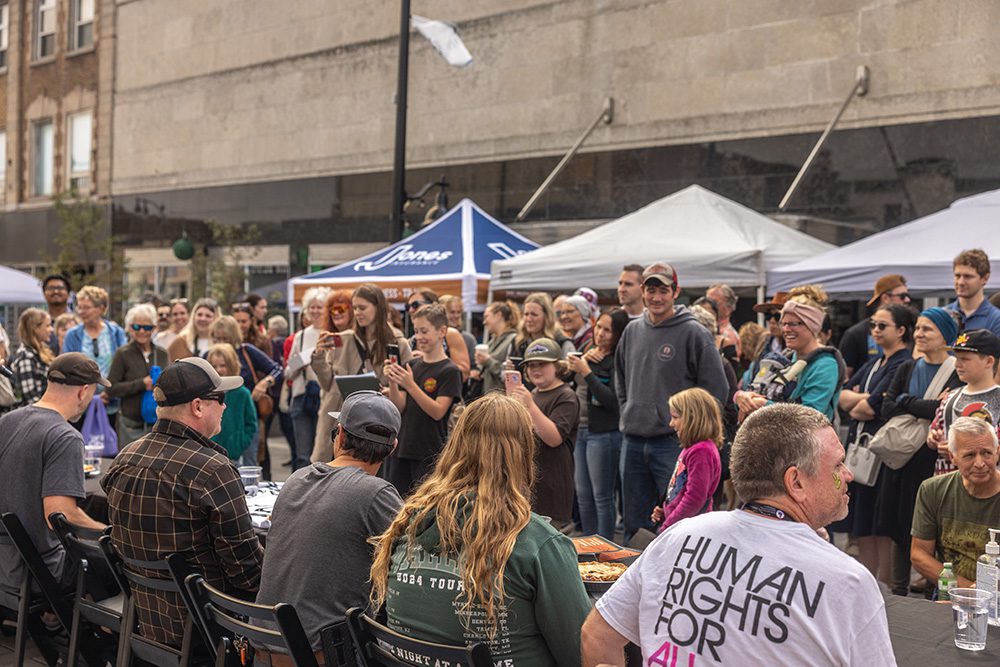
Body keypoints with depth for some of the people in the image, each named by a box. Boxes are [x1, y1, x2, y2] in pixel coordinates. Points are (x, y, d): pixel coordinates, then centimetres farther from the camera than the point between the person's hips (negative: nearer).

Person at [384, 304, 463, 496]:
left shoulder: (449, 371, -6)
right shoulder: (411, 365, 10)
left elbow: (437, 412, -15)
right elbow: (399, 408, 6)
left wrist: (410, 385, -22)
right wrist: (392, 383, -11)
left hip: (430, 453, -6)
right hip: (401, 449, 6)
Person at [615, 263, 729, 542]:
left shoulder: (693, 333, -7)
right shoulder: (632, 330, 12)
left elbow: (717, 388, -7)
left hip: (673, 443, -6)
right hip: (632, 442, 6)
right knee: (634, 525, 14)